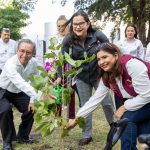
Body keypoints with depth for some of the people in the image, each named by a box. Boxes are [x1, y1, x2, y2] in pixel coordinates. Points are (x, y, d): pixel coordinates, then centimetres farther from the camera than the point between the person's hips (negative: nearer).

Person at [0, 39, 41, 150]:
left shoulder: (34, 63, -18)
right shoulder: (11, 64, -37)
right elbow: (20, 83, -52)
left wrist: (33, 100, -20)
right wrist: (39, 97, -63)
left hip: (19, 92, 5)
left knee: (32, 109, -6)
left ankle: (23, 136, 19)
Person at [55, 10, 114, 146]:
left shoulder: (98, 35, -19)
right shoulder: (68, 40, -16)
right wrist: (60, 76, -12)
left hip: (99, 74, -1)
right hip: (81, 78, 1)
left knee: (107, 103, 8)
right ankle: (87, 135, 23)